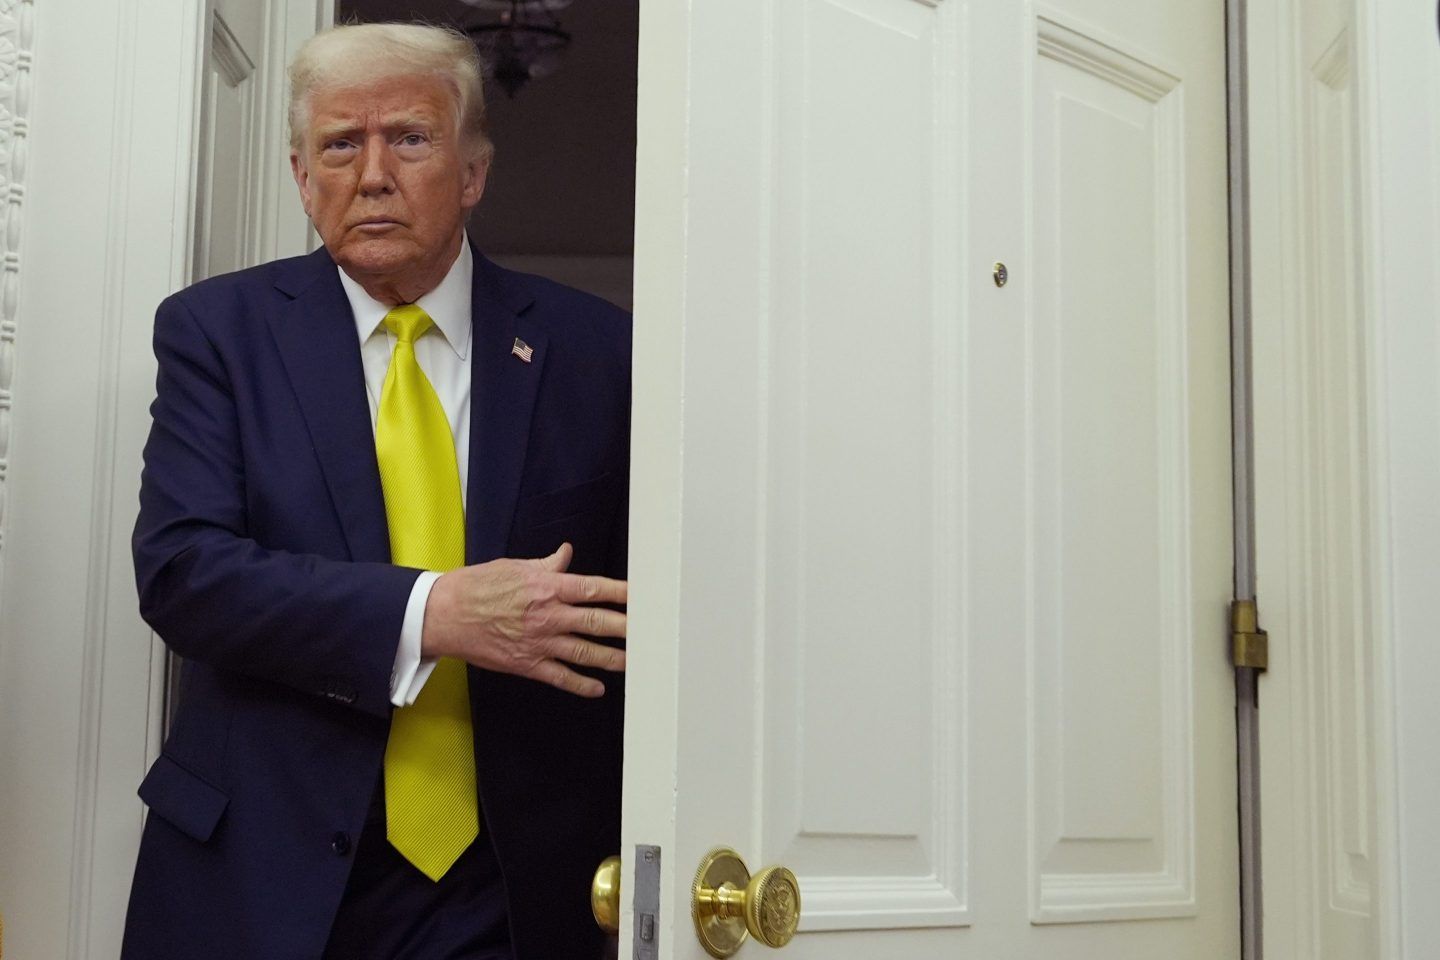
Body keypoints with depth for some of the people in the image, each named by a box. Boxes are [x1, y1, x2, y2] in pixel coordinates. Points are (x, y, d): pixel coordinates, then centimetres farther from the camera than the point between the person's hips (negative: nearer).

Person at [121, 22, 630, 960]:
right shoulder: (216, 329, 0)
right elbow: (180, 568, -11)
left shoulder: (590, 347, 1)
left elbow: (630, 608, 2)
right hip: (268, 877, 0)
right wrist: (433, 614, -23)